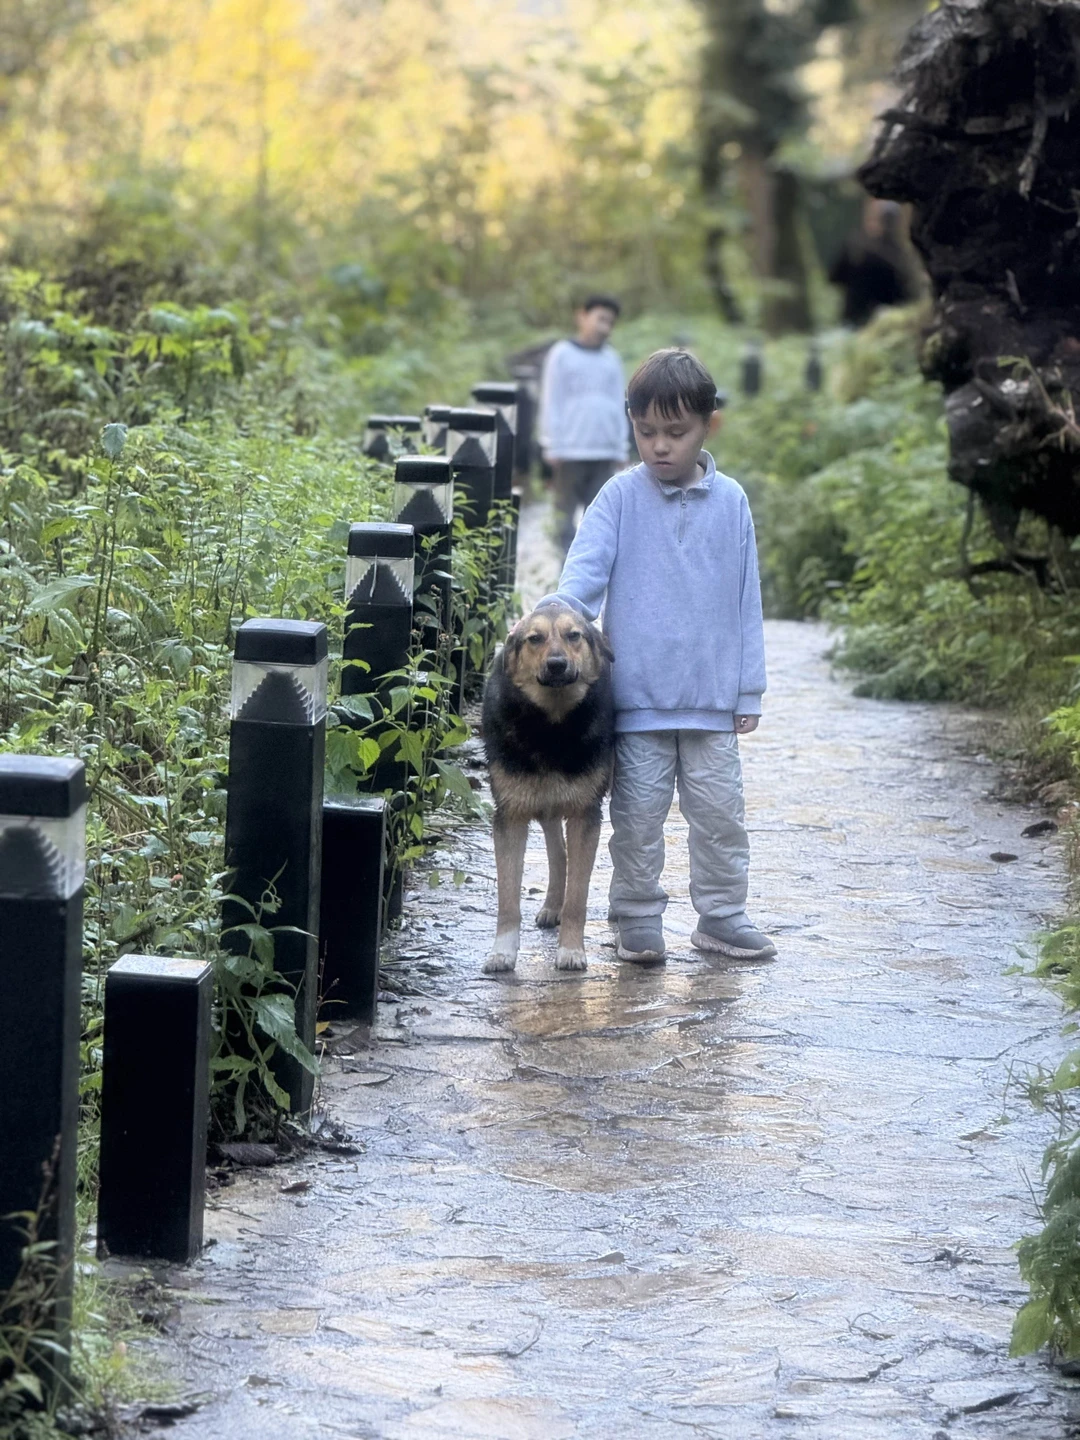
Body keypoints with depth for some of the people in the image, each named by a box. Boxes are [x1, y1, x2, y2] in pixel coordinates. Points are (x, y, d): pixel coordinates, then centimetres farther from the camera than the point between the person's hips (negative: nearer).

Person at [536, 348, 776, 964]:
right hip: (636, 695, -1)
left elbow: (746, 601, 7)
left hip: (712, 698, 2)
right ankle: (639, 918, 17)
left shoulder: (730, 502, 3)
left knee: (720, 810, 7)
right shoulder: (622, 497, -2)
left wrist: (749, 690, 6)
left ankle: (722, 914, 20)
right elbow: (585, 569, -8)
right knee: (639, 813, 5)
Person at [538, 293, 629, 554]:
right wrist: (553, 446, -6)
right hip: (571, 451, -4)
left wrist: (621, 448, 11)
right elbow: (551, 402, 0)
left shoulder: (611, 360, 15)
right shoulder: (562, 354, 3)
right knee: (566, 512, -2)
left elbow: (618, 405, 17)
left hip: (604, 452, 4)